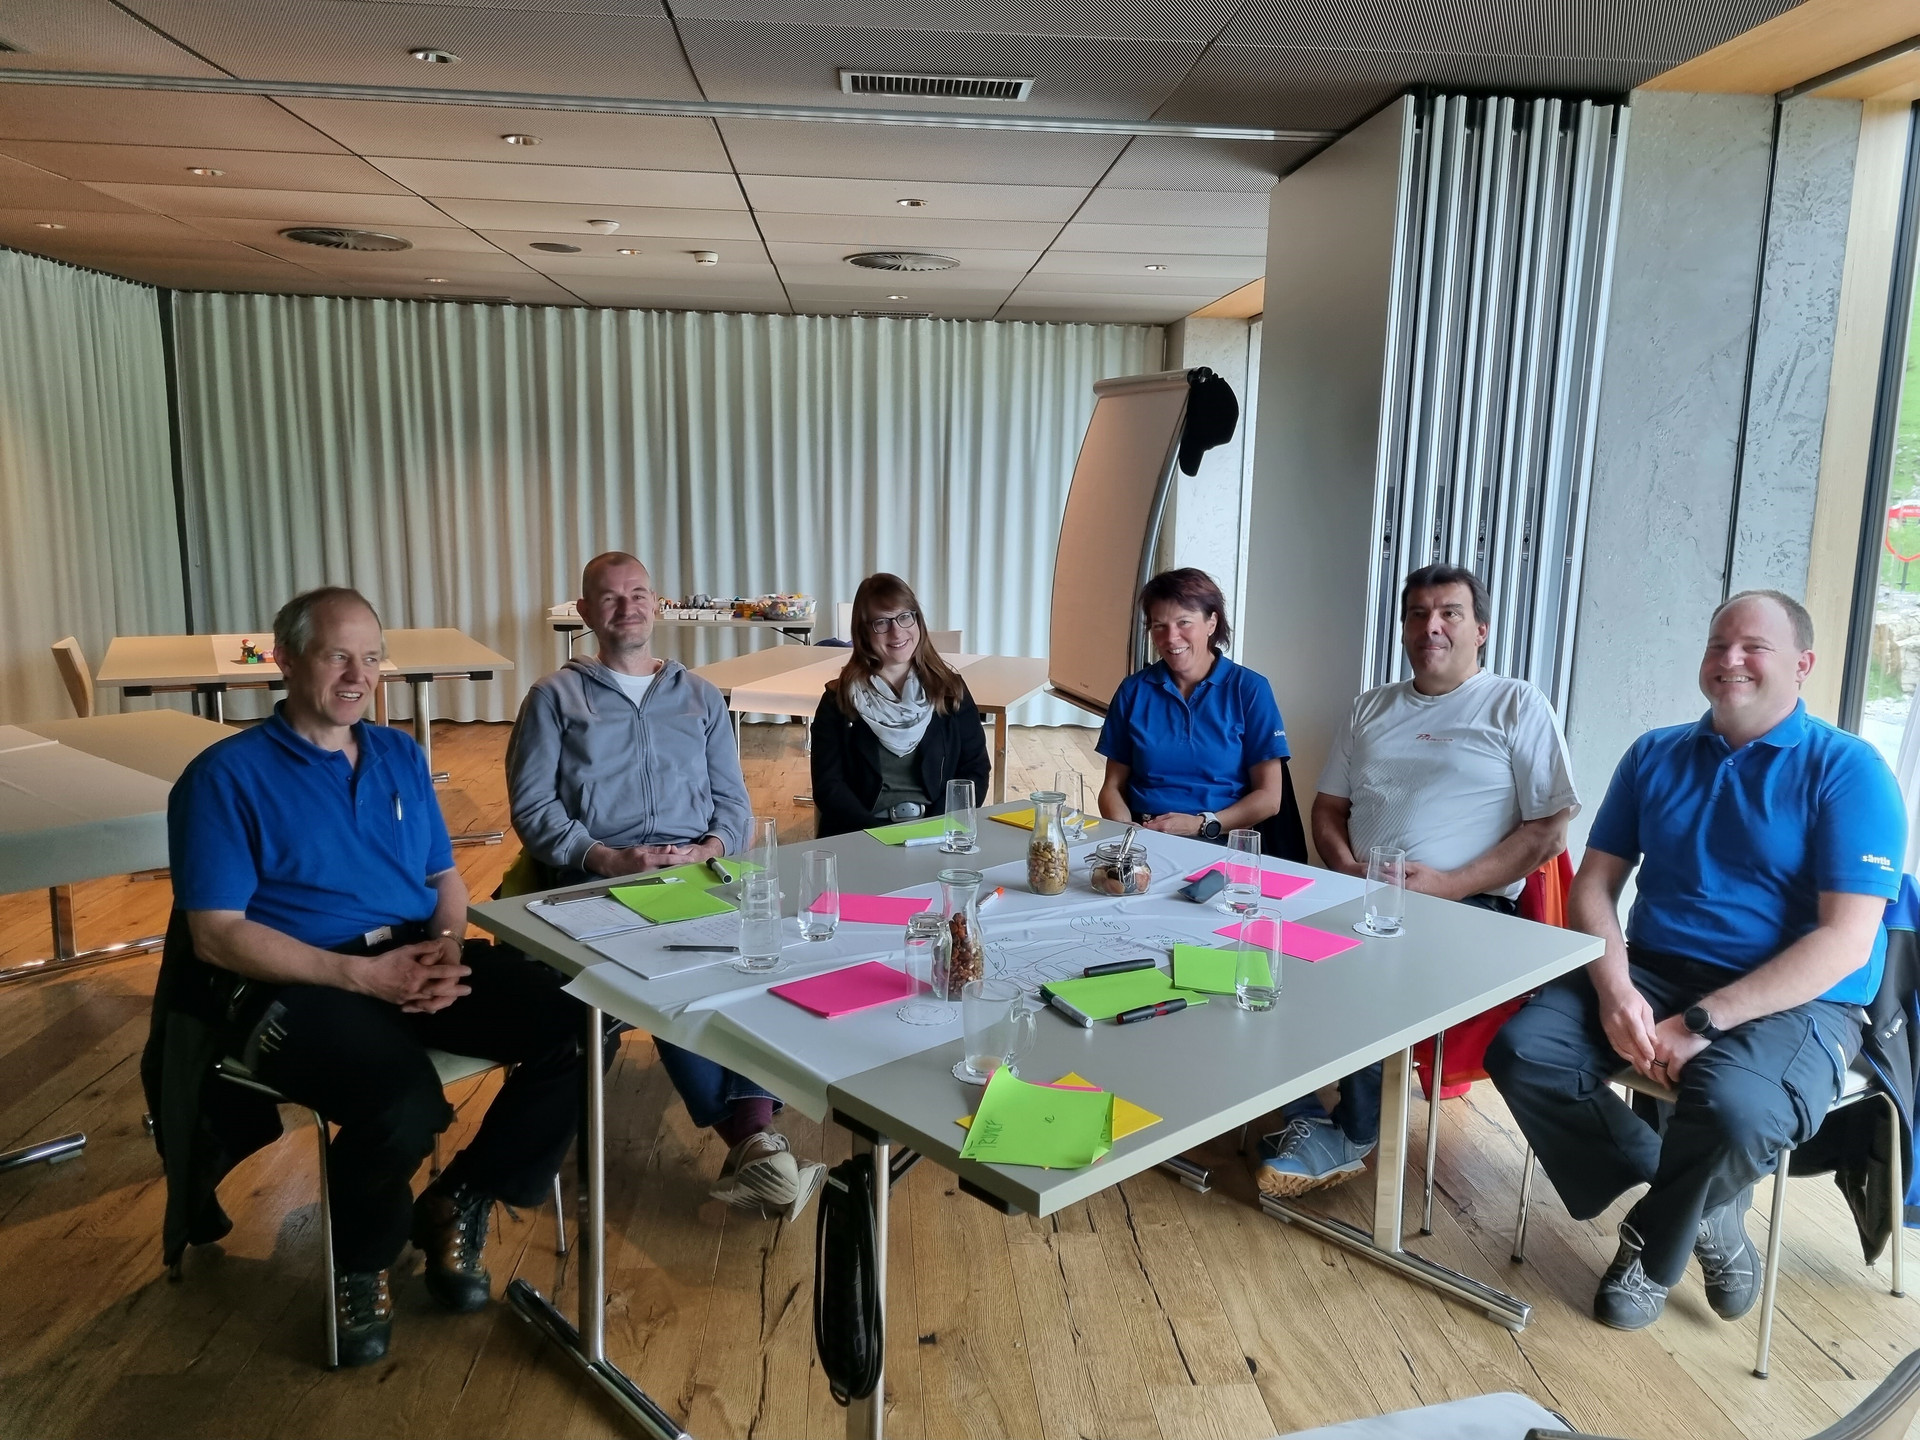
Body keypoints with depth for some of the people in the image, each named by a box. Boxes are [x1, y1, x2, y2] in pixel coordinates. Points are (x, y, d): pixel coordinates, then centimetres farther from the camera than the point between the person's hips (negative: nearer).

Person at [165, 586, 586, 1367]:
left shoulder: (400, 755, 16)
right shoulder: (226, 774, -2)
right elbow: (217, 935, -8)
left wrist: (448, 948, -7)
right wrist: (361, 974, -18)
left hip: (420, 958, 6)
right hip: (297, 982, -5)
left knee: (579, 1032, -18)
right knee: (404, 1105, -35)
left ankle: (459, 1203, 5)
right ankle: (359, 1261, 2)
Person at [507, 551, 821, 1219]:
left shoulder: (700, 696, 25)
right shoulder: (554, 697, 15)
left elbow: (733, 799, 18)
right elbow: (531, 808, 5)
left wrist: (709, 848, -6)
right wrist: (606, 857, -12)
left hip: (696, 871, 2)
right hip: (597, 880, -2)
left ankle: (753, 1134, -42)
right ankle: (749, 1141, -34)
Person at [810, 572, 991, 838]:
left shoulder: (950, 689, 9)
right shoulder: (840, 699, 4)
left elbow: (975, 771, 7)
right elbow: (828, 785, 0)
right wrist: (879, 832, -14)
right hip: (862, 836, -1)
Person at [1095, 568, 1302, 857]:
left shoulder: (1249, 689, 2)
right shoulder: (1134, 690, 9)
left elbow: (1268, 798, 1)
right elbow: (1113, 786, 11)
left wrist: (1201, 824, -12)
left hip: (1221, 845, -1)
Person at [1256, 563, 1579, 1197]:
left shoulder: (1517, 706, 6)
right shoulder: (1371, 709, 22)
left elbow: (1550, 831, -1)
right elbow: (1327, 809, 21)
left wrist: (1450, 884, -14)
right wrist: (1349, 870, -2)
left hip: (1467, 905, -4)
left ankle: (1350, 1137, -16)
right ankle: (1302, 1116, -19)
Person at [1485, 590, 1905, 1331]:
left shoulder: (1848, 770, -5)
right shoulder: (1655, 757, 10)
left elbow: (1846, 939, -14)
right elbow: (1593, 885, 7)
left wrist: (1699, 1025, -22)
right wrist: (1615, 990, -14)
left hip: (1793, 1002, -4)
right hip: (1652, 972, 5)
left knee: (1732, 1104, -36)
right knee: (1523, 1050, -20)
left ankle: (1654, 1246, -2)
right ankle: (1702, 1213, 0)